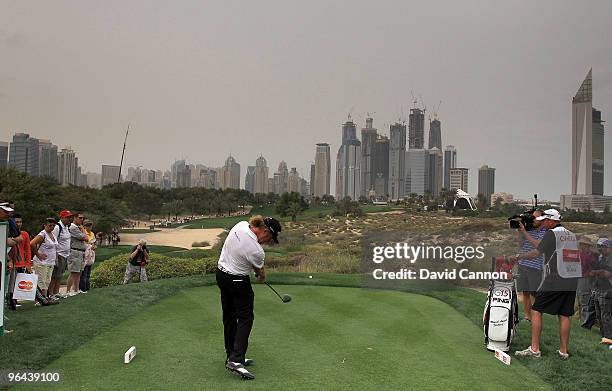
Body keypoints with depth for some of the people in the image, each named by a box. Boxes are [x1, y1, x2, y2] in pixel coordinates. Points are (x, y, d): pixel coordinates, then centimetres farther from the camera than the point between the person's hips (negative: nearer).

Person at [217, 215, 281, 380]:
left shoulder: (241, 225, -8)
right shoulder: (257, 251, -27)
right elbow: (260, 271, -5)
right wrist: (262, 277, 19)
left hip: (221, 273, 9)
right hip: (238, 281, -9)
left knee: (229, 317, 14)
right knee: (245, 318, -1)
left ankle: (231, 356, 23)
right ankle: (236, 360, -9)